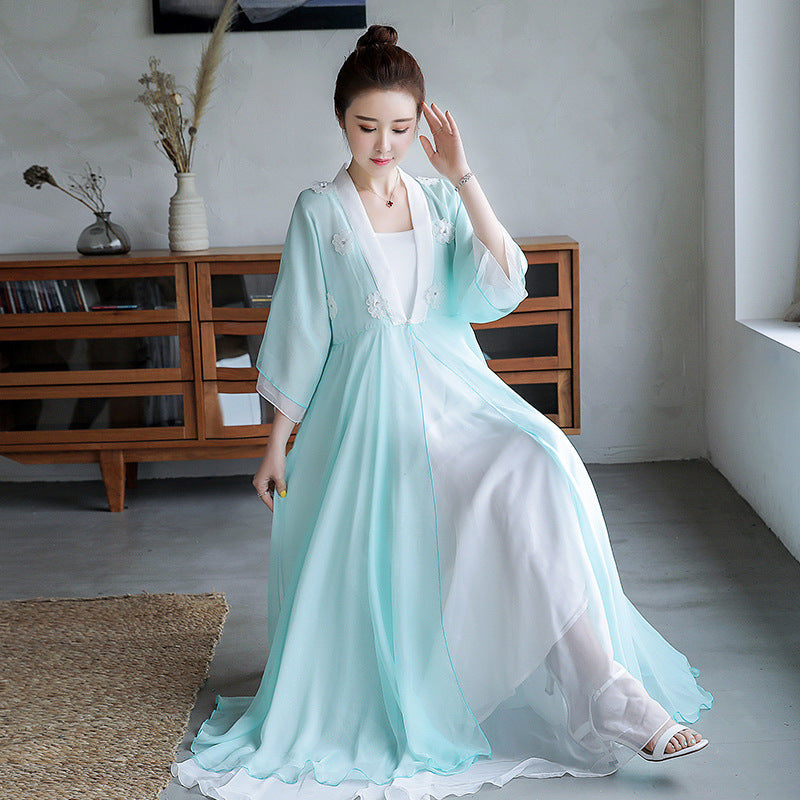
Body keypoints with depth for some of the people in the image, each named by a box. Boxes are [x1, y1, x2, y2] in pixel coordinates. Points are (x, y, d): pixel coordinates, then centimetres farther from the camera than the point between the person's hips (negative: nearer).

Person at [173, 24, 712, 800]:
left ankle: (607, 687, -20)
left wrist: (464, 180, -6)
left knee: (540, 469, -24)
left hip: (452, 388, 2)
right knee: (375, 567, -10)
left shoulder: (440, 201, 11)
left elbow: (501, 289, -4)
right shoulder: (320, 210, 3)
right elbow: (300, 333, 4)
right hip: (367, 405, -1)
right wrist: (277, 444, 3)